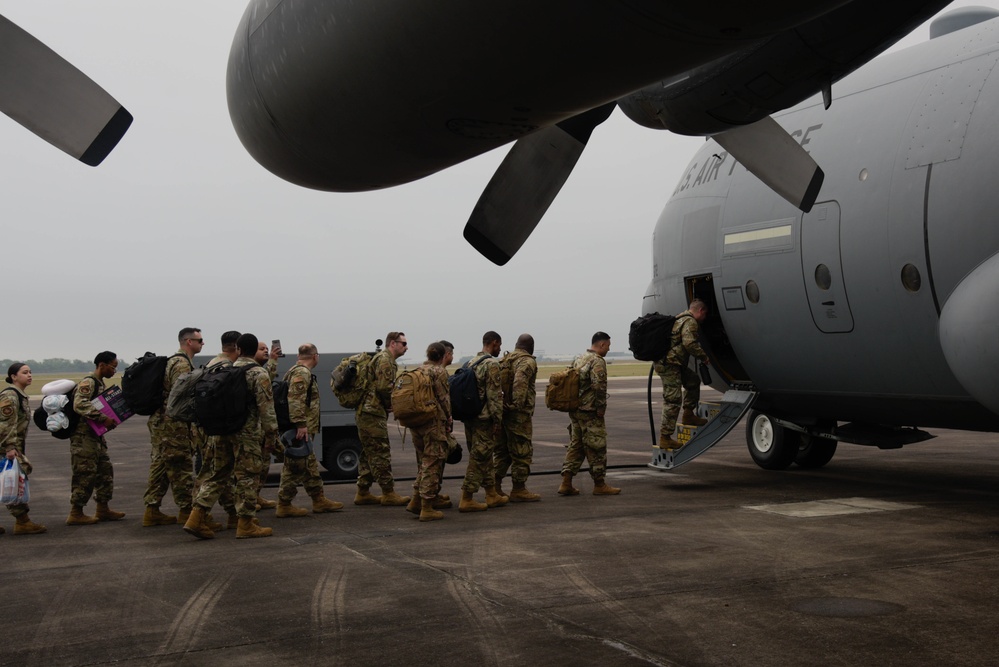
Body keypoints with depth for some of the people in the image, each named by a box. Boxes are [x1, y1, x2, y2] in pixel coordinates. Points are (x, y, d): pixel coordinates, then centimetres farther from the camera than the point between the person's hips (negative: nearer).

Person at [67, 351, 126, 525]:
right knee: (85, 474, -6)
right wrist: (103, 418, -30)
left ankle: (102, 509, 20)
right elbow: (79, 405, -27)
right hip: (84, 436, -10)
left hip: (95, 436, 10)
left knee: (105, 471, 12)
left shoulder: (100, 384, 17)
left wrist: (109, 421, 7)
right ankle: (75, 514, 1)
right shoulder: (88, 383, -13)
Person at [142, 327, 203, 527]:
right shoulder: (182, 364, -14)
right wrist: (193, 427, -18)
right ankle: (186, 510, 5)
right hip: (174, 423, -10)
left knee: (160, 465, 11)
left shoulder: (174, 361, 19)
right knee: (181, 467, -2)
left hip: (160, 421, 10)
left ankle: (152, 511, 14)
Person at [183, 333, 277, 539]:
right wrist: (271, 433, -7)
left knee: (216, 474, 11)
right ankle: (246, 524, 5)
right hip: (247, 434, -6)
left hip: (220, 430, 6)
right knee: (247, 477, 1)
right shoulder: (259, 374, -8)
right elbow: (266, 407, -13)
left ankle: (197, 518, 5)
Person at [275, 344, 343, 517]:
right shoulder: (302, 373, -14)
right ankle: (284, 505, -2)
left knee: (310, 465, 16)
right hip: (300, 431, -11)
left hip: (303, 430, 11)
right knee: (295, 467, -6)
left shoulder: (300, 372, 20)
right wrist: (300, 424, -28)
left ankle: (319, 500, 23)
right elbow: (295, 400, -25)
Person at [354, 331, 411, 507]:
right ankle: (388, 493, -2)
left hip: (366, 413, 11)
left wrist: (390, 404, 6)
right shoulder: (385, 360, -11)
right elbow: (384, 388, -21)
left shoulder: (388, 361, 22)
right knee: (381, 454, -6)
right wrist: (393, 404, -6)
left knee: (369, 454, 13)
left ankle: (363, 493, 17)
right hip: (373, 413, -11)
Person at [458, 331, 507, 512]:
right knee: (479, 459, -4)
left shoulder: (471, 363, 14)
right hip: (484, 418, -9)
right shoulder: (491, 364, -13)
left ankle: (492, 495, 24)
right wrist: (498, 420, -13)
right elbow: (494, 395, -17)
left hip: (470, 417, 9)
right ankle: (466, 499, -3)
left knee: (484, 458, 16)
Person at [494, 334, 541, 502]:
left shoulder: (504, 360, 16)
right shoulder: (528, 361, -9)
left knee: (503, 451, 16)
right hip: (519, 414, -8)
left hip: (502, 411, 8)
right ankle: (518, 490, 4)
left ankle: (495, 488, 17)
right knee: (522, 452, 1)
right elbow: (520, 381, -27)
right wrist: (518, 404, -27)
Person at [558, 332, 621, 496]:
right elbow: (599, 385, -24)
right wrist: (601, 407, -16)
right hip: (590, 412, -9)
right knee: (596, 448, 1)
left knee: (575, 446, 12)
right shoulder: (597, 361, -13)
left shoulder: (579, 359, 15)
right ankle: (599, 485, 8)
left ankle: (566, 483, 9)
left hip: (575, 411, 9)